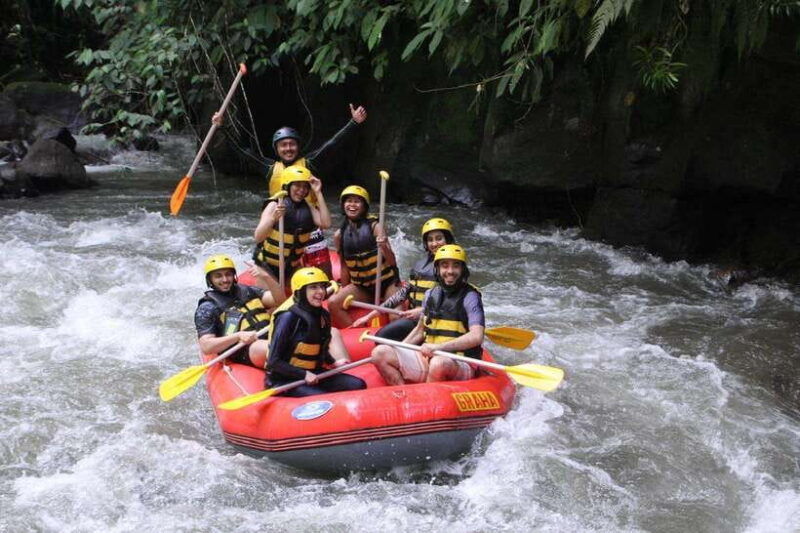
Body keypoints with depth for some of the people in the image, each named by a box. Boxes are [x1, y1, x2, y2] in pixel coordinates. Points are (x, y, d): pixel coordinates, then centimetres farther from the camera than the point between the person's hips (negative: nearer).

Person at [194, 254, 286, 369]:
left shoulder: (247, 291, 22)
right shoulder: (207, 308, 9)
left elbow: (280, 300, 8)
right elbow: (206, 347, -2)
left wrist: (266, 278, -10)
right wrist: (238, 336, -15)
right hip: (245, 350, -6)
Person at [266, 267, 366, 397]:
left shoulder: (322, 316, 4)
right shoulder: (288, 317, -20)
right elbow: (274, 362, -19)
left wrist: (334, 362, 4)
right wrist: (304, 375, -22)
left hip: (312, 375, 8)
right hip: (284, 380, -8)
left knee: (358, 385, -8)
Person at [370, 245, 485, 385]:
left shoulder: (469, 297, -6)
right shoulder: (431, 295, 12)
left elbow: (476, 337, -19)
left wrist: (438, 347, -24)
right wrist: (397, 350, 12)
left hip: (459, 365, -6)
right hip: (427, 358, 6)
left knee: (439, 363, -40)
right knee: (380, 352, -9)